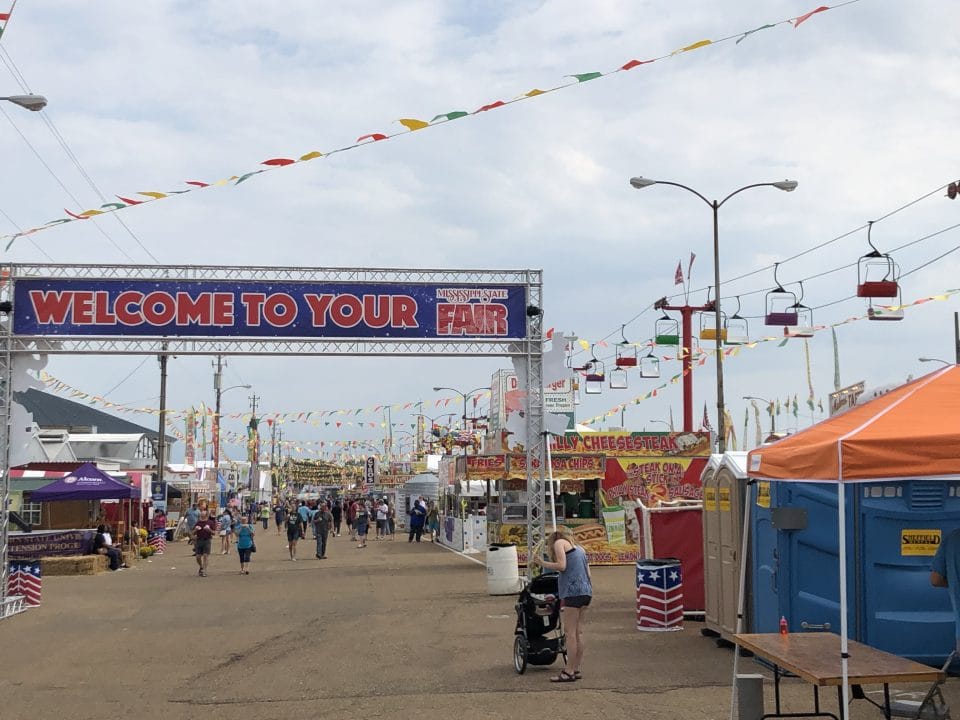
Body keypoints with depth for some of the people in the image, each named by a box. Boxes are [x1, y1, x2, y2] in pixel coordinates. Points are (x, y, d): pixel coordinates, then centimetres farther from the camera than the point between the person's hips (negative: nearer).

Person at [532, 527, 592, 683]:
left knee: (570, 633, -6)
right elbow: (588, 574, 19)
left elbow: (561, 566, -11)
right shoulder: (578, 548, 25)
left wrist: (543, 564, -1)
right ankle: (576, 669, 15)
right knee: (578, 632, 11)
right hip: (586, 592, 8)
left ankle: (569, 672, -6)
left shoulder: (559, 543, 4)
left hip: (572, 591, -8)